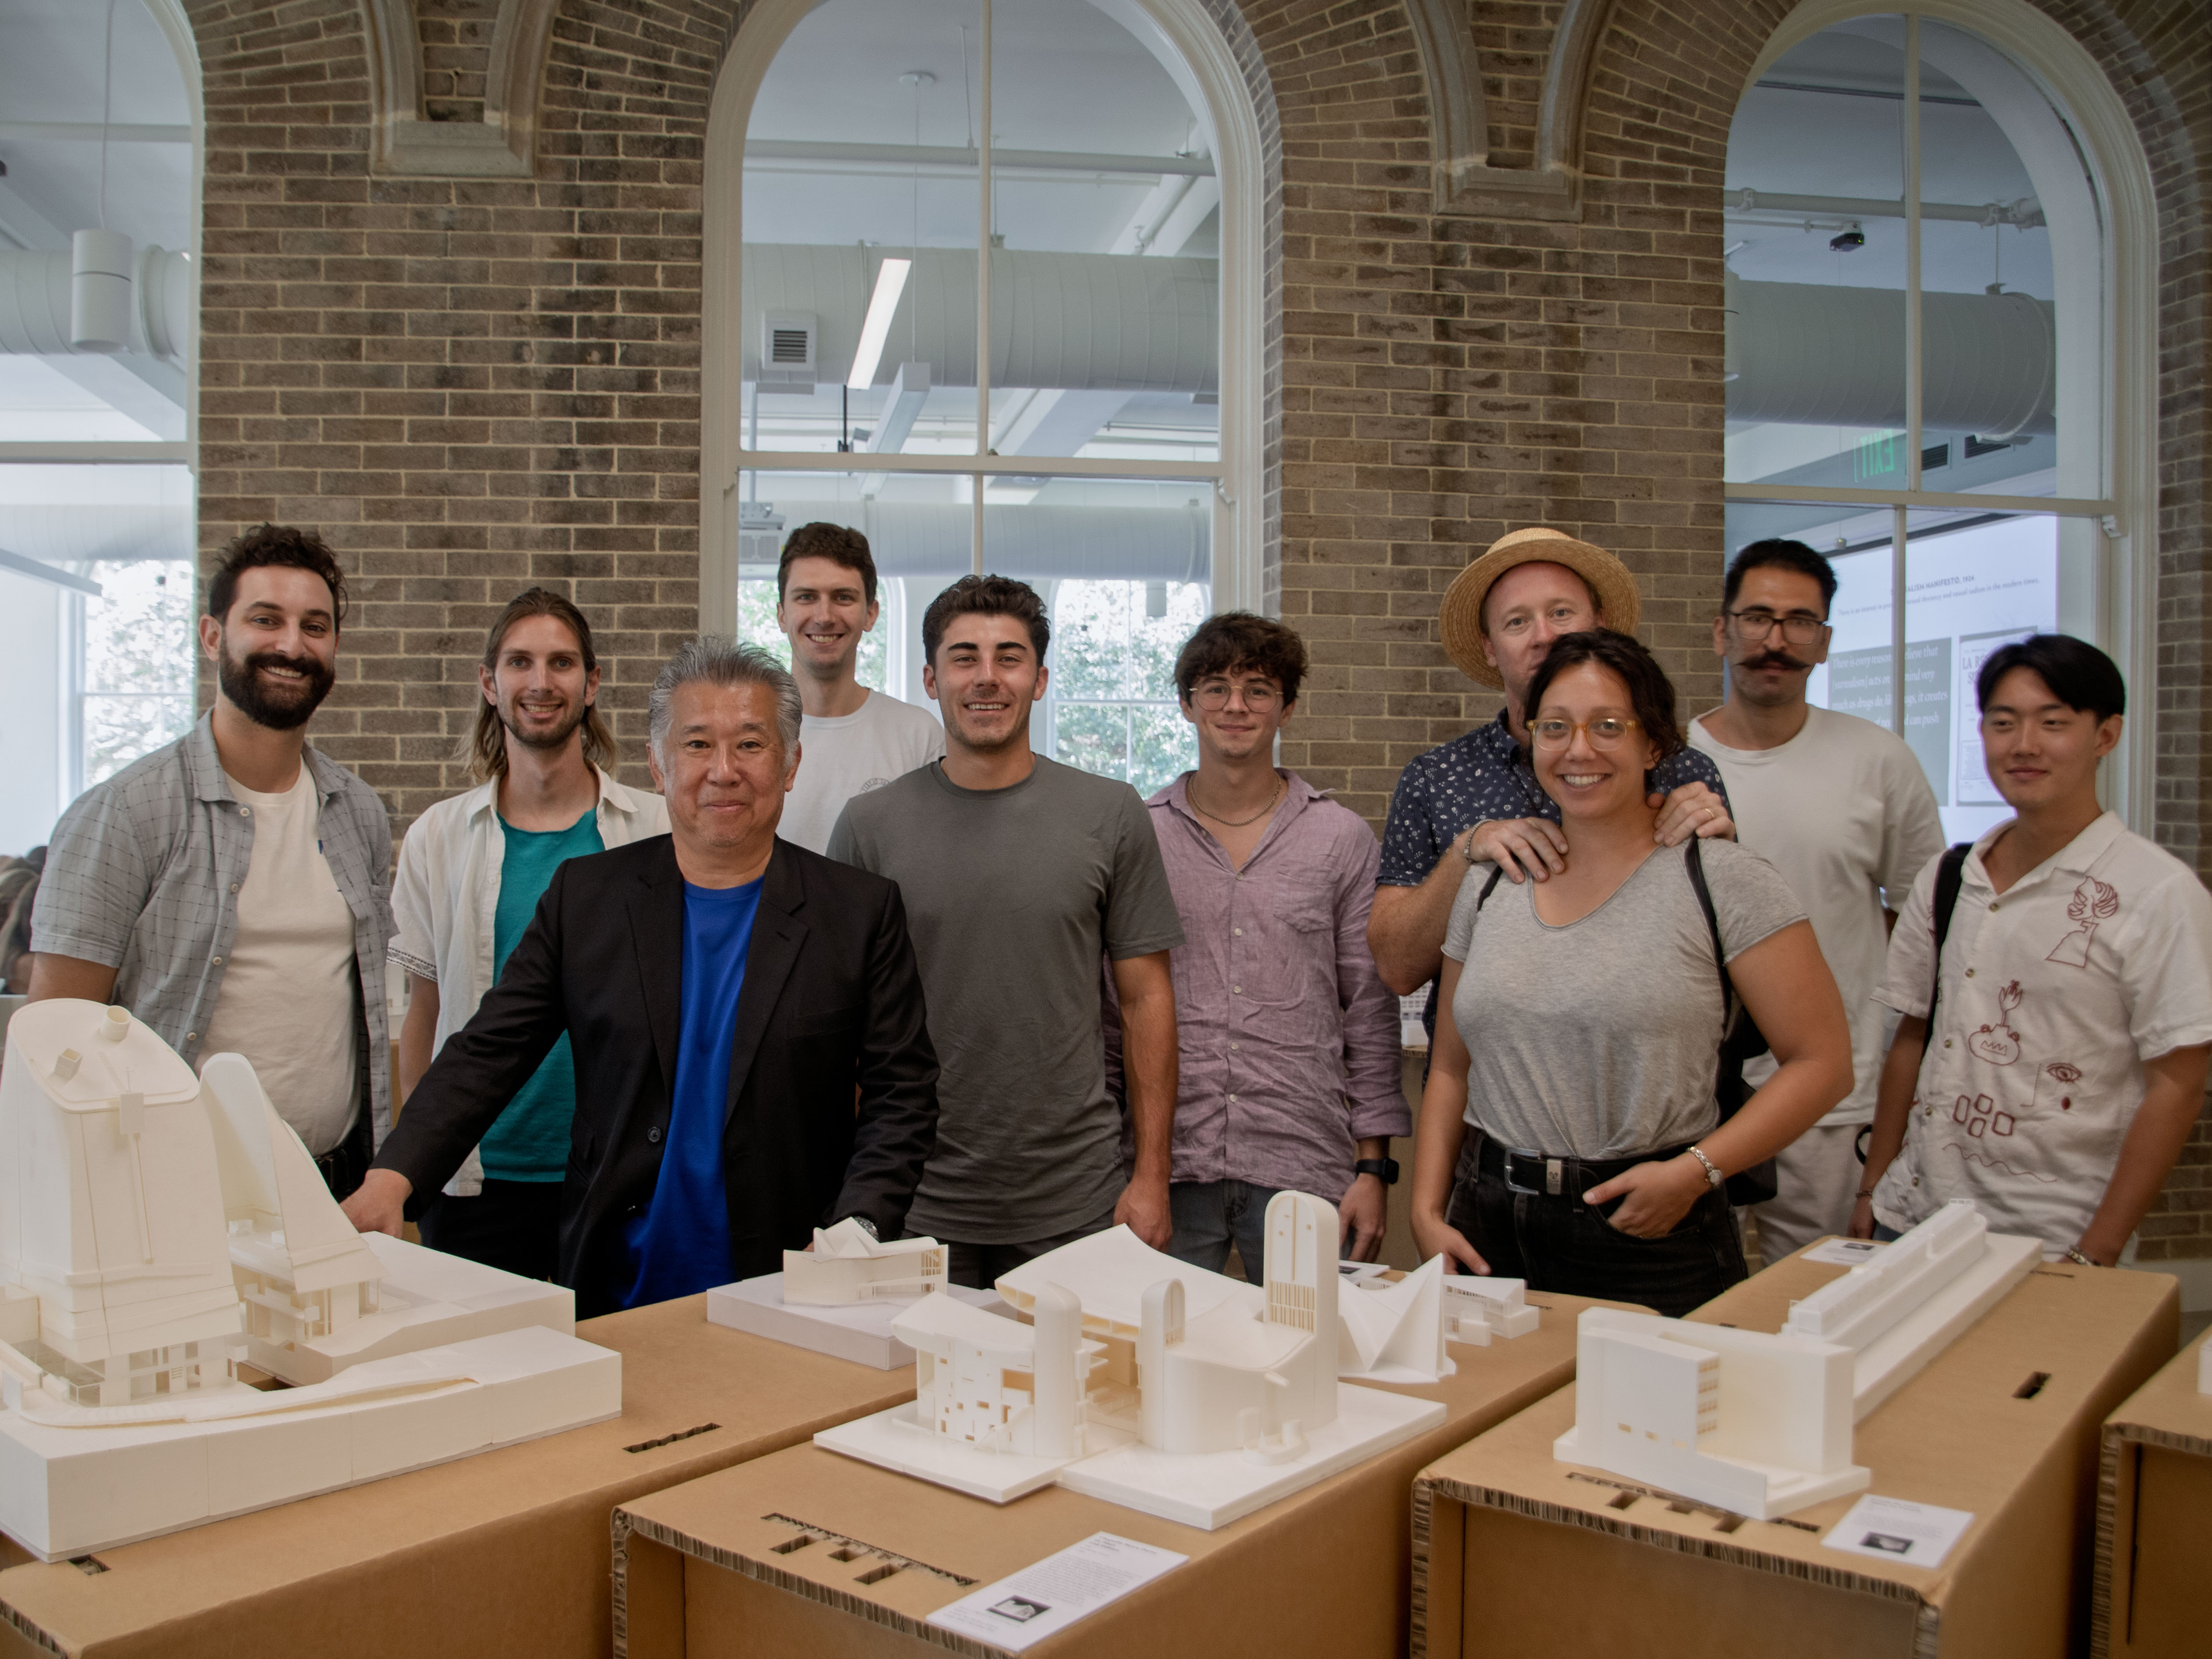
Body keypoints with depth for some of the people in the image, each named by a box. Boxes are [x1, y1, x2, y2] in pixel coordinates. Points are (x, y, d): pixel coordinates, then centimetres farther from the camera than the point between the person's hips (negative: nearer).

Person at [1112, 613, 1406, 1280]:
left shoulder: (1341, 838, 4)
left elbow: (1371, 1016, 5)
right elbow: (1112, 1011, 8)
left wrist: (1374, 1167, 1)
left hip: (1303, 1172, 0)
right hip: (1167, 1168, 1)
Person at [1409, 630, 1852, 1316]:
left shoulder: (1722, 878, -5)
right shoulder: (1489, 882, 8)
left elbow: (1822, 1063, -6)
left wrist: (1694, 1171, -15)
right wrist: (1427, 1211, 4)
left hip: (1648, 1241, -3)